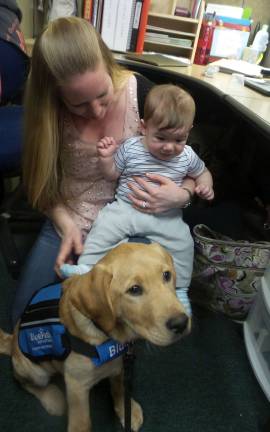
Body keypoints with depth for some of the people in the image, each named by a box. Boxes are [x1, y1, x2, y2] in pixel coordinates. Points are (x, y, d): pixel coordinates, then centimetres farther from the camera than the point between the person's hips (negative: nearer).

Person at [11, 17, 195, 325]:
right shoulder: (47, 109, -12)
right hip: (69, 223, 2)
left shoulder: (142, 94, -15)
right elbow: (43, 179, -1)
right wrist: (65, 223, -17)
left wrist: (183, 194, -24)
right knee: (23, 316, 0)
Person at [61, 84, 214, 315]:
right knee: (104, 227, -18)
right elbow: (112, 174, 5)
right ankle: (86, 266, -1)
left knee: (183, 243, -15)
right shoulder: (130, 148, -5)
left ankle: (180, 289, 3)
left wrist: (205, 186, -4)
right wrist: (106, 157, -14)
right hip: (126, 207, 0)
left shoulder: (187, 156, -1)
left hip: (167, 217, 1)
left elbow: (202, 172, 18)